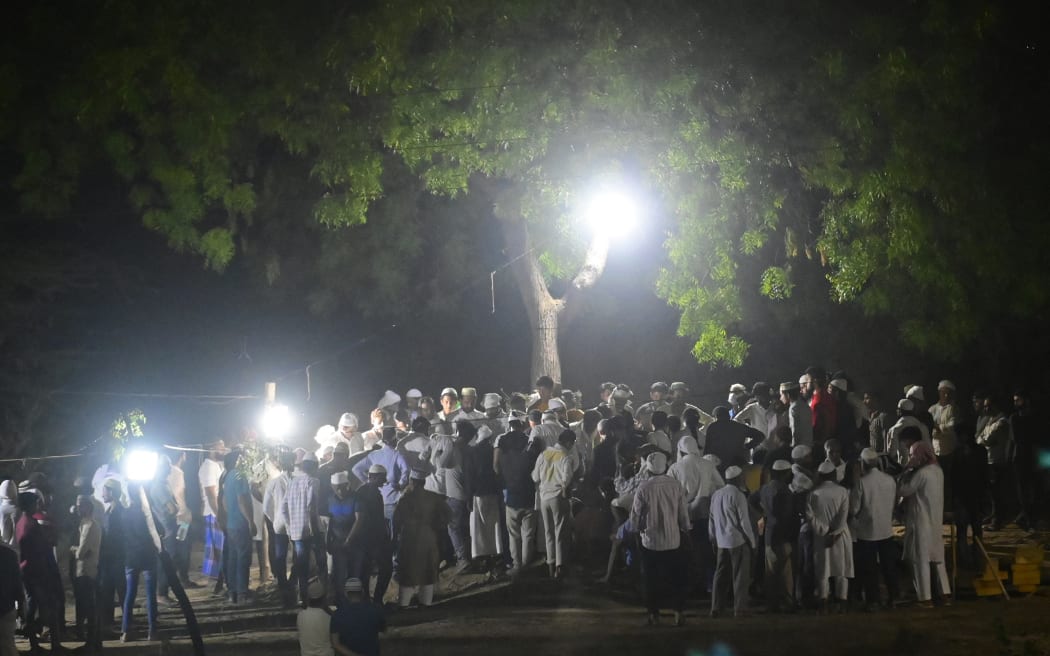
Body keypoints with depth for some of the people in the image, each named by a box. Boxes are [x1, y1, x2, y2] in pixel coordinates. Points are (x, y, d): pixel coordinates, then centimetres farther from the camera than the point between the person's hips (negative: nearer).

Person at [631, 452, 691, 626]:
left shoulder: (644, 488, -12)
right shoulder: (676, 486, -8)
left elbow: (635, 515, -5)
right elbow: (684, 514, -2)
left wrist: (638, 530, 14)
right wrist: (686, 530, 14)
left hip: (650, 541, -1)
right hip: (673, 540, 1)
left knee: (651, 579, 10)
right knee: (676, 579, 12)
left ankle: (653, 614, 13)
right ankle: (678, 614, 10)